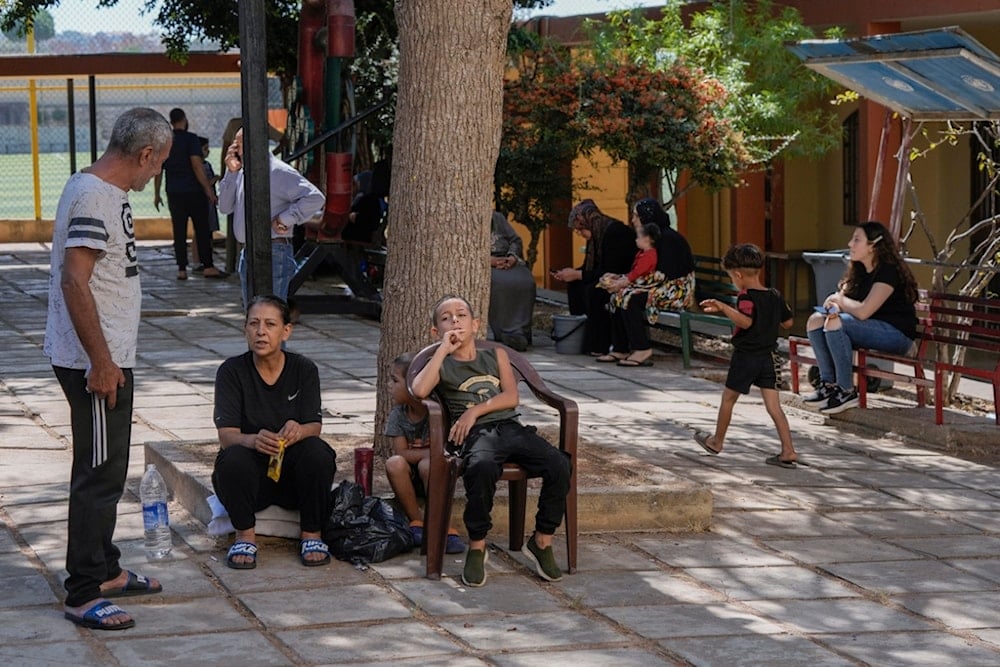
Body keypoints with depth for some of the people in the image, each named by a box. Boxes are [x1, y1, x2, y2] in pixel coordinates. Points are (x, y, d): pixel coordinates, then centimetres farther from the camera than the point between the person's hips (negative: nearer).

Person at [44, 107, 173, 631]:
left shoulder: (105, 191, 12)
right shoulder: (93, 197, -20)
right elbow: (74, 282, -26)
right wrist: (101, 362, -23)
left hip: (107, 357, 11)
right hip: (95, 361, -11)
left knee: (107, 468, 19)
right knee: (100, 474, -6)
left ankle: (105, 571, 31)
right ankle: (83, 596, 0)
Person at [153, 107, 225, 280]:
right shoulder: (191, 139, -8)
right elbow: (197, 165, -15)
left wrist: (156, 194, 16)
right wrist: (208, 188, -13)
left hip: (174, 193, 4)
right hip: (193, 191, -4)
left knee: (179, 231, 5)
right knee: (202, 229, 2)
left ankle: (181, 269, 2)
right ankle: (208, 267, 1)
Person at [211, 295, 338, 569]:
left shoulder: (304, 370, 0)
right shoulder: (232, 371, -5)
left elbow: (314, 427, -10)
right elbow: (226, 435, -15)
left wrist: (298, 431, -36)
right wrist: (254, 440, -40)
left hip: (294, 474, 1)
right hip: (249, 474, -1)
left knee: (317, 452, -30)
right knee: (234, 458, -33)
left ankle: (312, 533, -11)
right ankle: (245, 535, -13)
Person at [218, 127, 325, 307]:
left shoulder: (278, 172, -12)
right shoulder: (243, 173, 14)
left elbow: (315, 198, -20)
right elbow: (224, 207, 12)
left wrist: (284, 220, -18)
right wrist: (231, 172, 3)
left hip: (273, 253, -9)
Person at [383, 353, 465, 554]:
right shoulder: (397, 415, -3)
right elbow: (401, 453, -10)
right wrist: (431, 452, -20)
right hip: (410, 478, 3)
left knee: (427, 465, -36)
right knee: (394, 463, -29)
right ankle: (416, 521, -18)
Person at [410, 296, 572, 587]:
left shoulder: (496, 356, 25)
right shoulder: (441, 365, 17)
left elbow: (511, 397, 11)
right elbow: (419, 390, -6)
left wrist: (475, 410, -4)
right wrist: (444, 349, 1)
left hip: (511, 427, 3)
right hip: (476, 434, -3)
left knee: (559, 465, -25)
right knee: (482, 468, -40)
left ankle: (542, 542, -8)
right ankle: (477, 547, -22)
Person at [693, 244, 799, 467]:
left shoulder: (746, 297, -16)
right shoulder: (775, 296, 5)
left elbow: (745, 321, -33)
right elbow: (788, 323, 14)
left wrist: (723, 307, -35)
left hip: (746, 356, -6)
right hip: (769, 357, 6)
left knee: (728, 398, 14)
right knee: (773, 406, 3)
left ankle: (717, 441, 30)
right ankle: (788, 451, -5)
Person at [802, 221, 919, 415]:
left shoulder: (888, 271, -17)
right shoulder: (859, 271, 11)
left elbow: (863, 311, -25)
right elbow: (840, 297, 8)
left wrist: (839, 300, -7)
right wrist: (834, 306, -17)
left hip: (897, 333, -9)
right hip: (873, 329, 9)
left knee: (836, 324, -29)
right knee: (815, 320, -6)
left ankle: (847, 392, -21)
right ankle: (829, 384, -4)